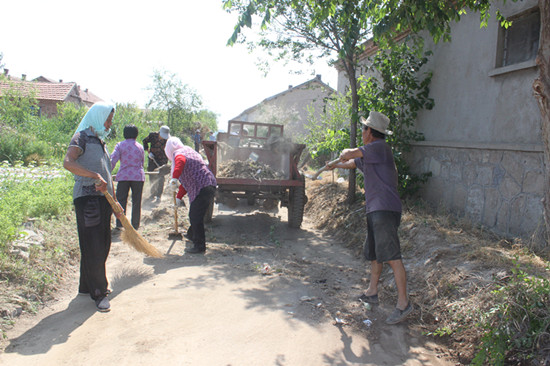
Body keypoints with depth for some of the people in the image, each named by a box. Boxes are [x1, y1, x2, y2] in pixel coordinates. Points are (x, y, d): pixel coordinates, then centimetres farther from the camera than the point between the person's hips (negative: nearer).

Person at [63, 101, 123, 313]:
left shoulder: (100, 141, 21)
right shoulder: (81, 137, -5)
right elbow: (68, 163, -24)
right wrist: (95, 176, -31)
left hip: (103, 199, 8)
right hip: (87, 198, -8)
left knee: (103, 246, 12)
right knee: (93, 247, -4)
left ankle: (88, 286, 27)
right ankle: (98, 293, 5)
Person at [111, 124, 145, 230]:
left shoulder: (120, 145, 0)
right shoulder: (140, 146, 7)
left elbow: (113, 160, -10)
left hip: (123, 176, -1)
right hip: (138, 176, 1)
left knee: (121, 200, 7)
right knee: (136, 202, 8)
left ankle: (119, 224, 5)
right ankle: (135, 225, 12)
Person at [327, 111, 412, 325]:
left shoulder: (380, 147, -7)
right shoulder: (368, 155, 22)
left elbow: (348, 154, -7)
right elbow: (352, 163, 40)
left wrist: (344, 155, 17)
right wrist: (336, 165, 56)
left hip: (385, 209, -10)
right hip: (374, 211, 10)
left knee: (392, 257, -12)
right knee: (373, 254, 18)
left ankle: (403, 303, -9)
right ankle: (372, 293, 31)